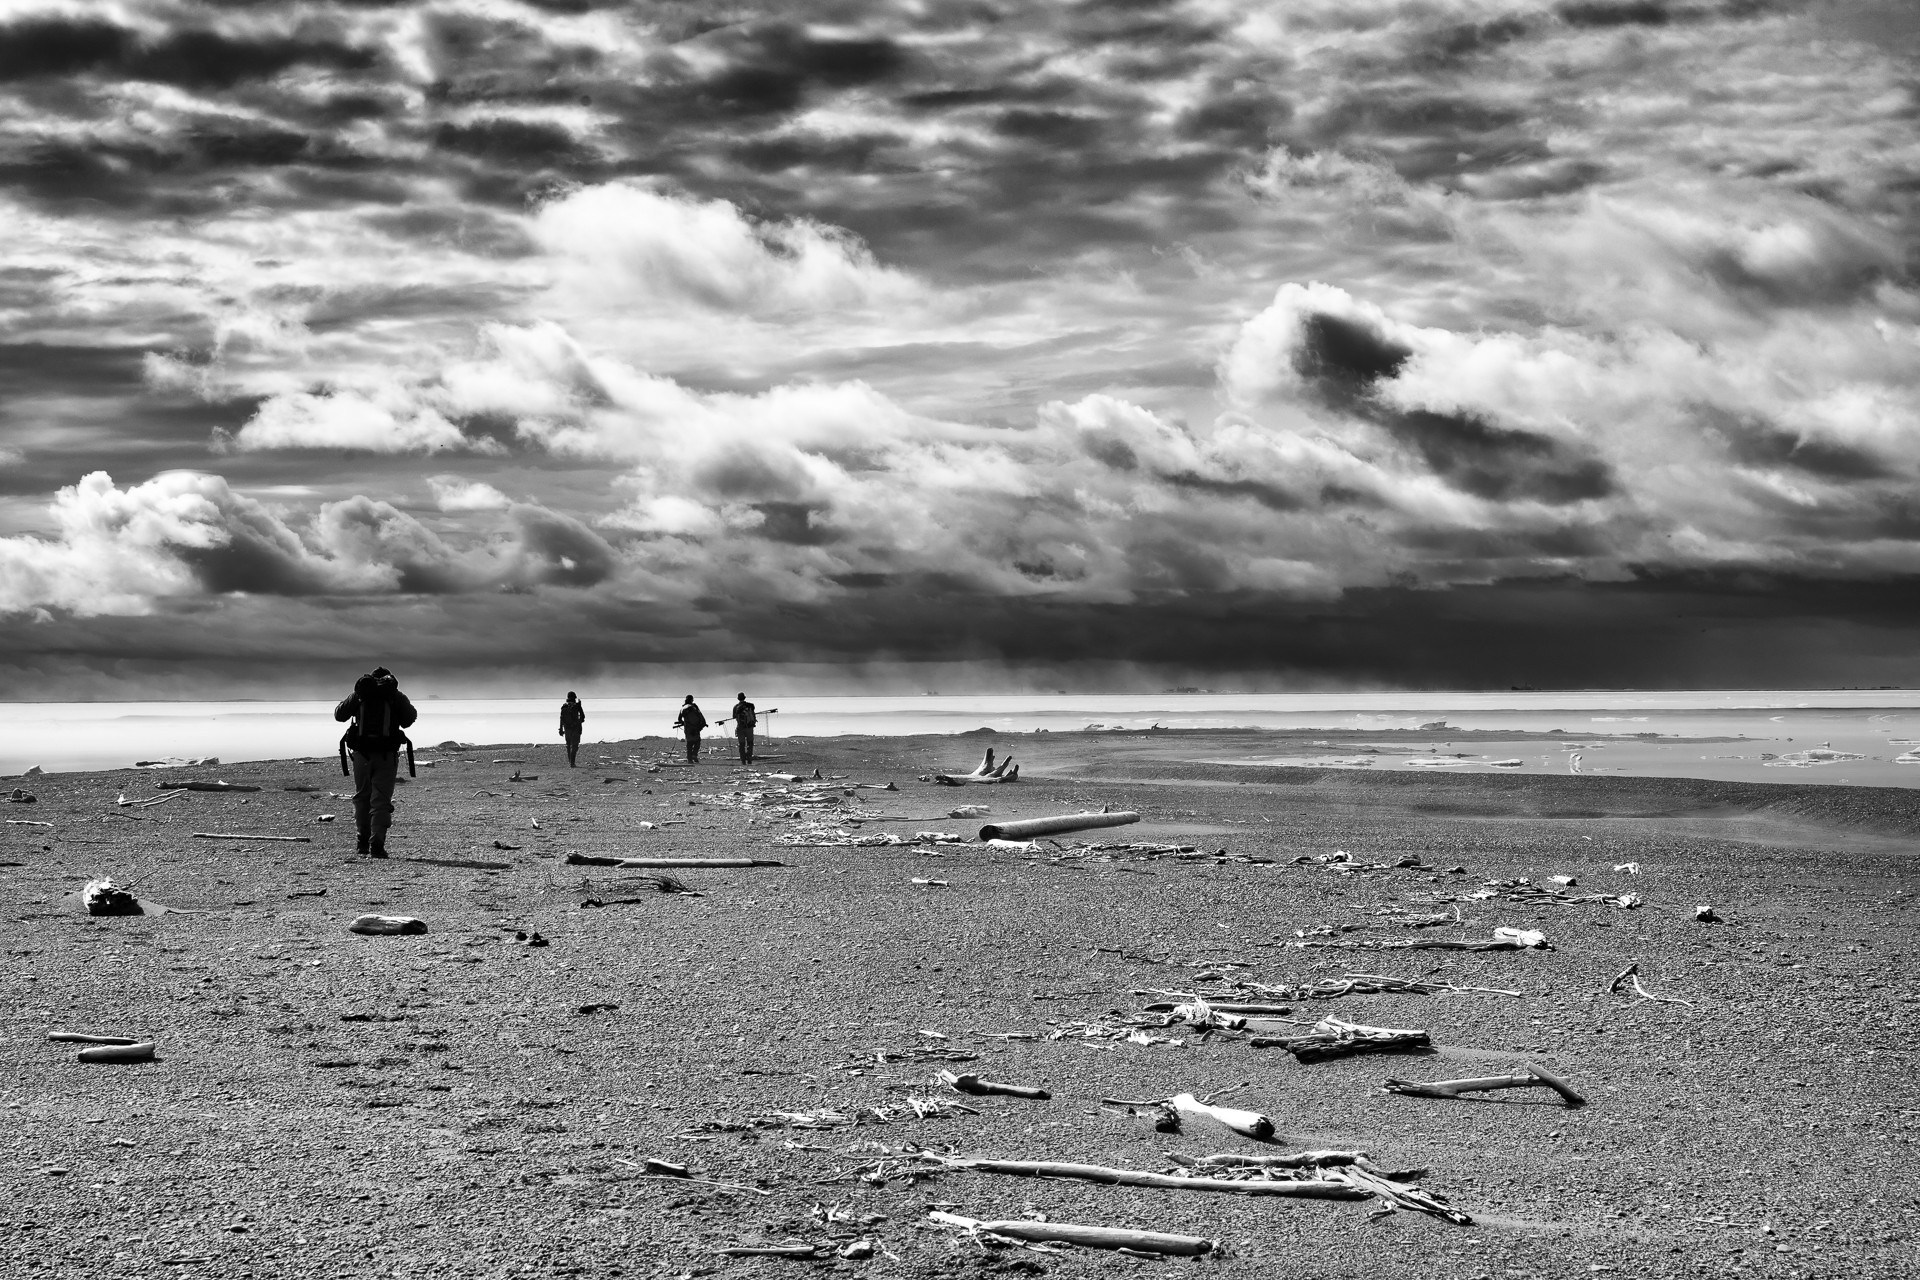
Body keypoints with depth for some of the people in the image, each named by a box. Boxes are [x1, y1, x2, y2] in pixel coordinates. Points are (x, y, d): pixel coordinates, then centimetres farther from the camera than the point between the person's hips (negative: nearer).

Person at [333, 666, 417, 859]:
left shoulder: (358, 694, 5)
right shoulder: (396, 696, 0)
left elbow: (339, 714, 15)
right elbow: (410, 717, 7)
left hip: (361, 754, 1)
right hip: (386, 756, -1)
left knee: (361, 797, 17)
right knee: (381, 800, 0)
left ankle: (364, 842, 16)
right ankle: (377, 845, -11)